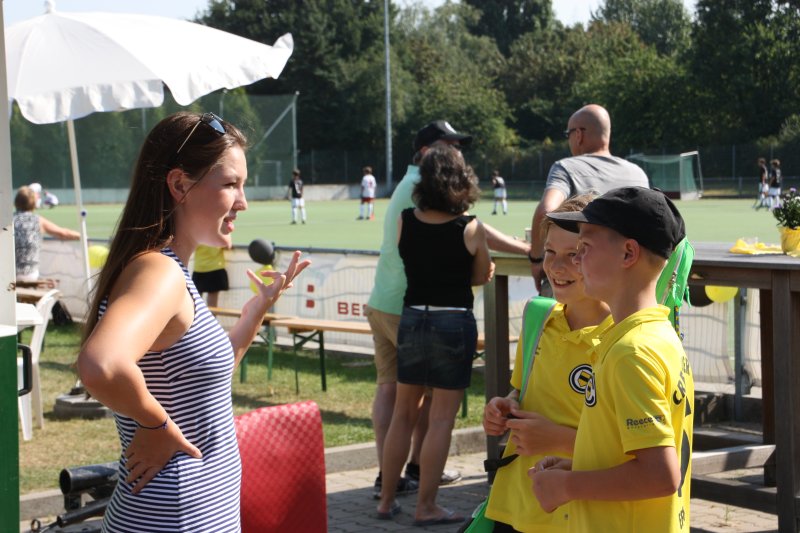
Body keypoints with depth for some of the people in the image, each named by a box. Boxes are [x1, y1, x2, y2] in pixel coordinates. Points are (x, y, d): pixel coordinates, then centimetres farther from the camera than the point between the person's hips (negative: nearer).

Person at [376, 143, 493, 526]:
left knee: (403, 412, 15)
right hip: (454, 322, -4)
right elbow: (482, 277, 2)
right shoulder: (470, 228, -11)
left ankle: (387, 499, 20)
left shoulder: (405, 221, -3)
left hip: (412, 319, 4)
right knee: (441, 418, 3)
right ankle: (426, 506, 6)